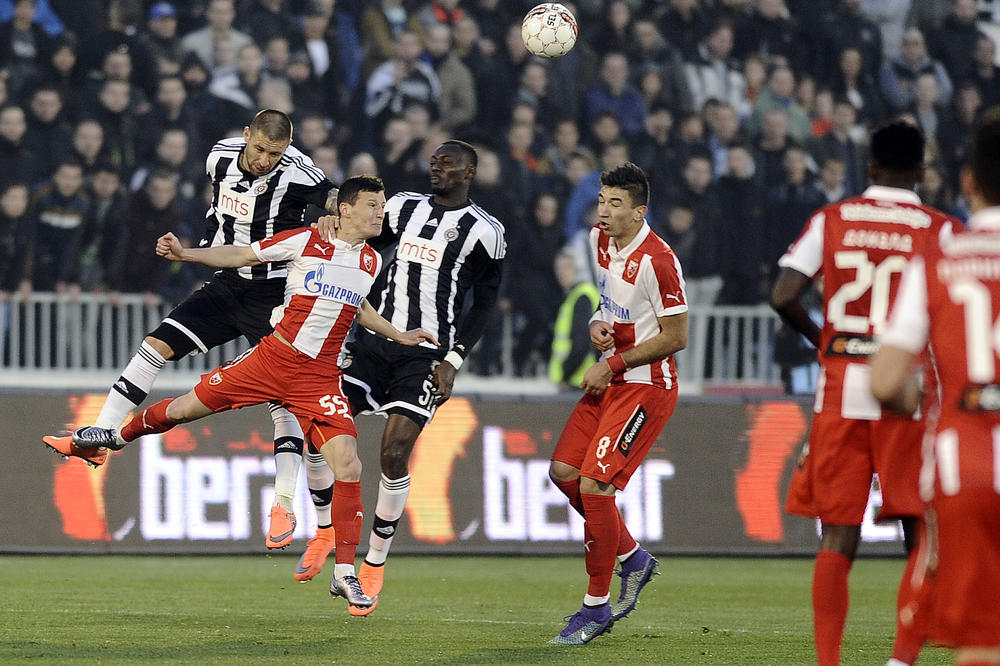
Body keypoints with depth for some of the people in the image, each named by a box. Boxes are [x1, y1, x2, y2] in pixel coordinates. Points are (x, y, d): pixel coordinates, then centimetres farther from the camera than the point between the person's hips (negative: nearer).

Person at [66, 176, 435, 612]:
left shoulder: (372, 262, 7)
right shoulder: (306, 242, -6)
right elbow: (242, 256, 1)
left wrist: (398, 336, 22)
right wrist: (185, 254, -8)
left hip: (320, 377, 2)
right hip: (272, 358, -2)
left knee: (348, 467, -15)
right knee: (184, 409, 7)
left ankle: (344, 575, -7)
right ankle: (121, 436, 42)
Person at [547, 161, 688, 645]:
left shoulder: (657, 261, -22)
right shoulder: (600, 240, 4)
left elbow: (675, 337, -18)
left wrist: (612, 364, -16)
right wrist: (599, 324, 2)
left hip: (646, 386, -9)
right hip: (609, 379, 9)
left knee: (594, 484, -14)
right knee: (563, 471, 7)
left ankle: (596, 606, -2)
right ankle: (632, 558, 26)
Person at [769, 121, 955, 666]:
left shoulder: (830, 220, 5)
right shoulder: (938, 230, -1)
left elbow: (783, 297, -4)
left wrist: (823, 341, 12)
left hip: (840, 394, 2)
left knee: (837, 540, 4)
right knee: (923, 538, 6)